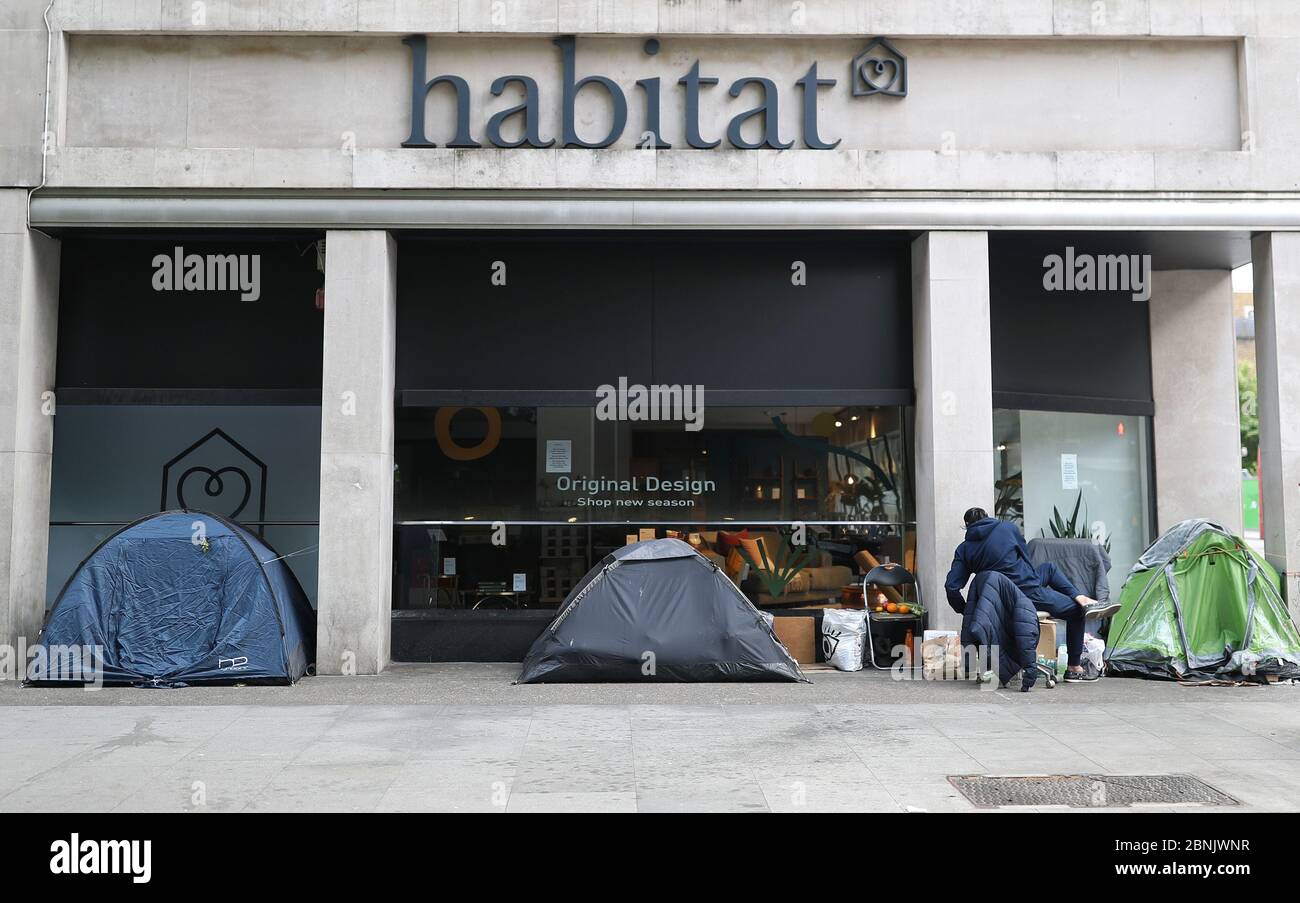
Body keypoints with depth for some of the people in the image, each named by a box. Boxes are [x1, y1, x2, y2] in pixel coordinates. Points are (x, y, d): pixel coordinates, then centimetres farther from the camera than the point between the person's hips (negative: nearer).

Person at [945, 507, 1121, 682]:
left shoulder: (963, 549, 3)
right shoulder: (1008, 527, -1)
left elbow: (951, 587, -5)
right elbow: (1026, 557, 10)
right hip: (1029, 591, -5)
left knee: (1049, 567, 29)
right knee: (1075, 611, 17)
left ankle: (1081, 599, 14)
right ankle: (1074, 669, 16)